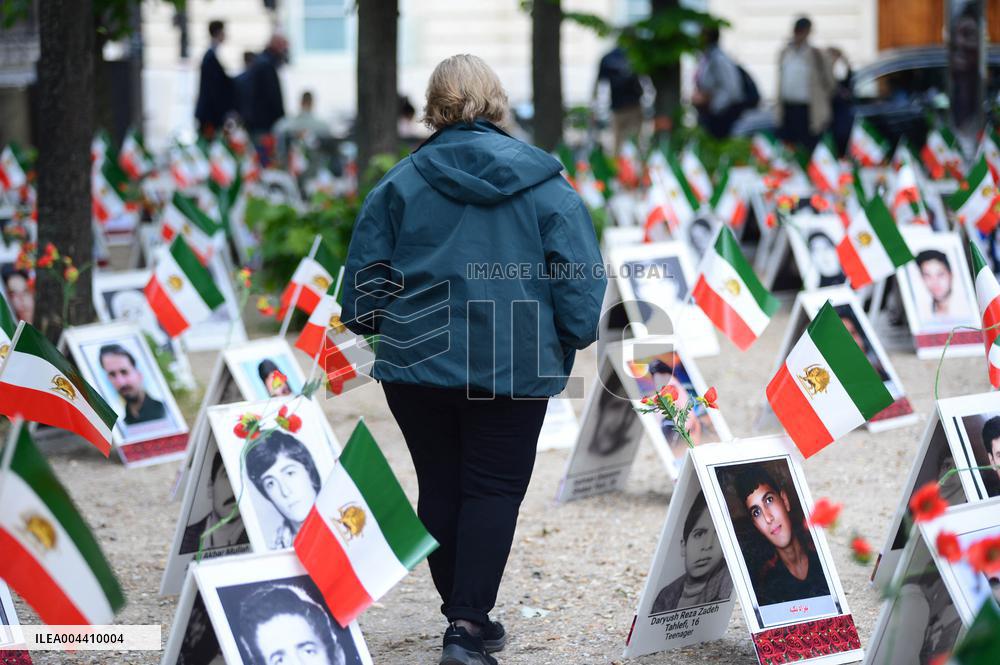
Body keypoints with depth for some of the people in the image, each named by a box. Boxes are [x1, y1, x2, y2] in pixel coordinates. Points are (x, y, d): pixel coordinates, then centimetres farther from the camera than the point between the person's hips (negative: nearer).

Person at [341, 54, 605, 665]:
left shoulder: (402, 182, 0)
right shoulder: (544, 182, -3)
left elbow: (366, 271, 0)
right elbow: (580, 273, -6)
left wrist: (371, 318, 17)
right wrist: (573, 336, 8)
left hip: (416, 363, 2)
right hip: (513, 365, -1)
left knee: (441, 487, 13)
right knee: (495, 489, 4)